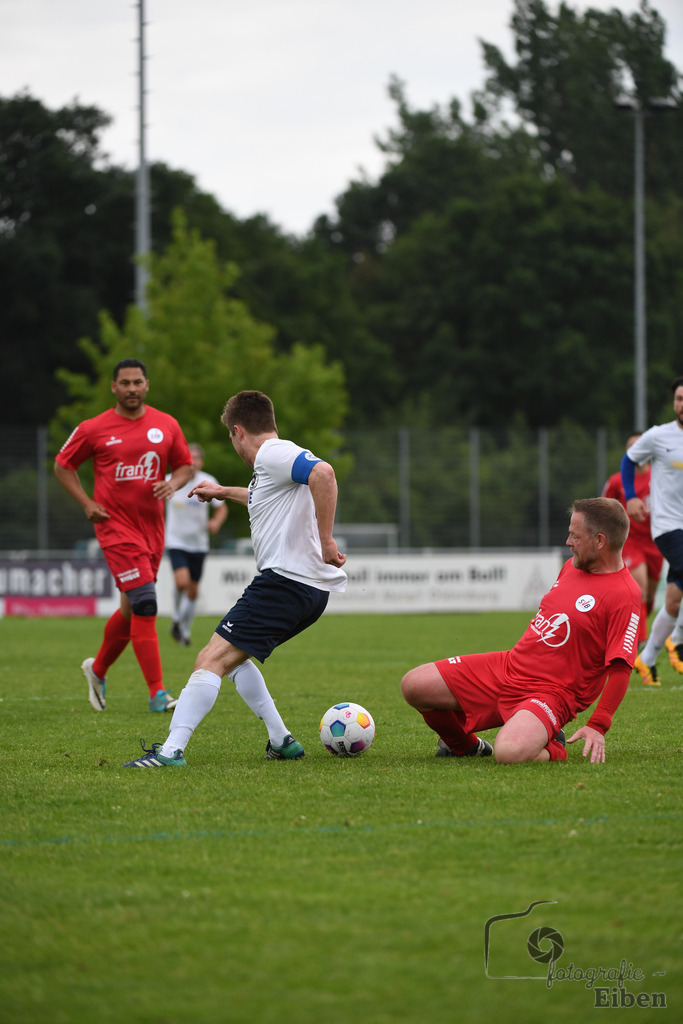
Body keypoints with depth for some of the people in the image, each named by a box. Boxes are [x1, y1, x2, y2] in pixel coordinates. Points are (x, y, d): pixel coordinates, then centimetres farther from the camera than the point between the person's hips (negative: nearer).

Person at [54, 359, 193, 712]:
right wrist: (87, 504, -3)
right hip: (116, 526, -5)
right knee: (144, 604, -15)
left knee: (132, 607, 13)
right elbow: (63, 465, 8)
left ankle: (98, 669, 37)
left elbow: (185, 465, 16)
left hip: (152, 526, 5)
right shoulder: (93, 429, -3)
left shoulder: (166, 425, 6)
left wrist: (173, 483, -6)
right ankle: (157, 693, -13)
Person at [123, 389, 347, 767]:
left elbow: (322, 473, -30)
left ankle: (171, 750, -24)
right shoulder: (279, 459, 23)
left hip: (285, 580, -10)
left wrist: (325, 541, -28)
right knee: (231, 657, 23)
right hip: (310, 591, 10)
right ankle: (281, 742, 19)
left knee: (212, 660, -14)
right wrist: (225, 492, 62)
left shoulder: (272, 455, -9)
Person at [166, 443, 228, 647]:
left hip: (198, 543, 2)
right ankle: (177, 618, 3)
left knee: (193, 591, 7)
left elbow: (222, 508, 3)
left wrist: (216, 522, -15)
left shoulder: (208, 482, -6)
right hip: (176, 540, -2)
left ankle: (185, 631, 25)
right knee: (182, 581, -23)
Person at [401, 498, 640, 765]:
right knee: (413, 685, -1)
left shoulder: (624, 596, -16)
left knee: (508, 752, -39)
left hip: (550, 693, -8)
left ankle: (551, 750, -2)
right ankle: (465, 746, 25)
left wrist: (597, 727, -23)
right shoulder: (572, 565, 11)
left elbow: (620, 668, -19)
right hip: (509, 665, 8)